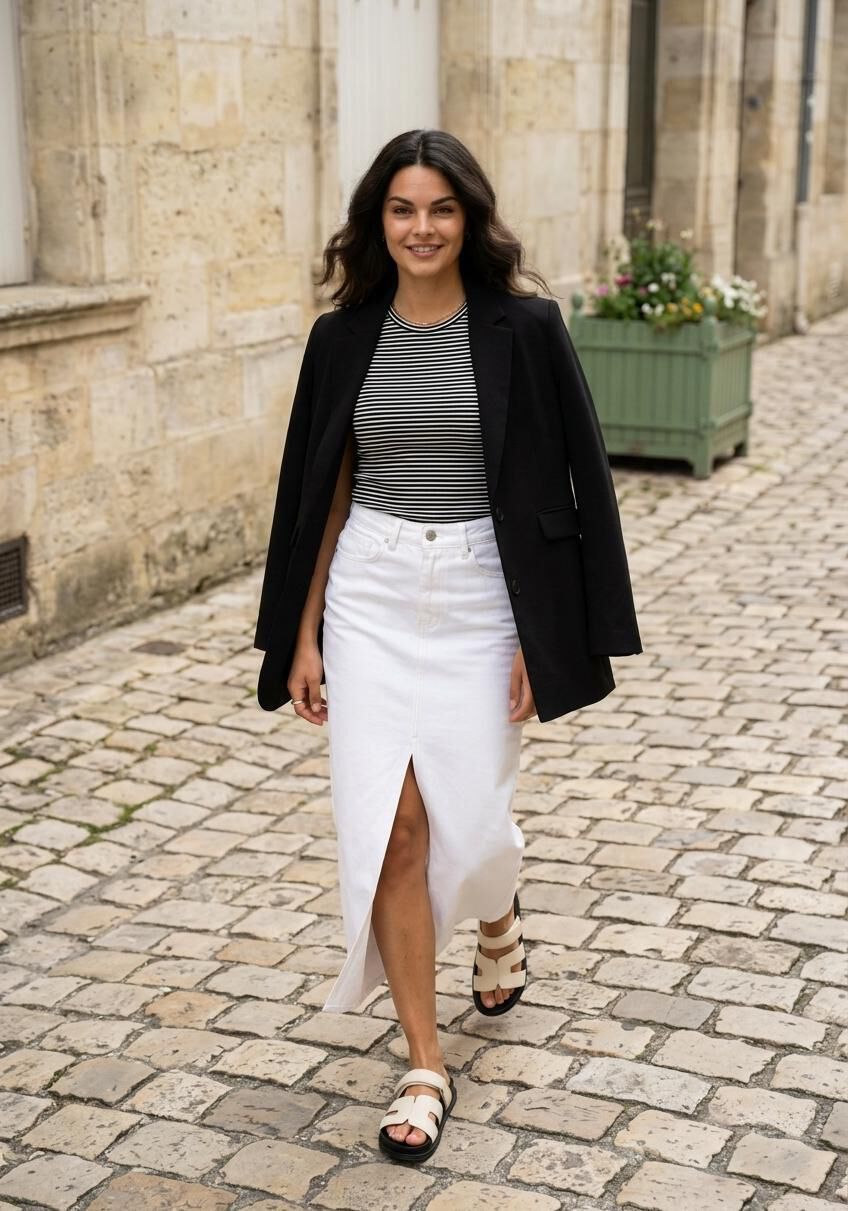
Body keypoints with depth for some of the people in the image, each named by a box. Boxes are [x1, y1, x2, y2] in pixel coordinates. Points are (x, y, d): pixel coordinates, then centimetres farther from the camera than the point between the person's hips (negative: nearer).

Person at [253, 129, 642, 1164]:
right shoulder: (344, 337, 3)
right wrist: (302, 636, 3)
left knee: (466, 818, 4)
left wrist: (540, 636, -8)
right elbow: (321, 493, 7)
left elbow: (567, 486, -5)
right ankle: (424, 1067, 12)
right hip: (369, 596, 2)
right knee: (389, 825, -2)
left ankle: (498, 919, 44)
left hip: (480, 595, -2)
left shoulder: (523, 330, -6)